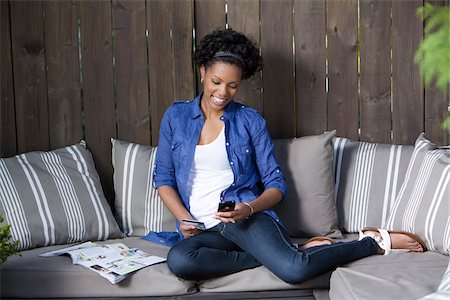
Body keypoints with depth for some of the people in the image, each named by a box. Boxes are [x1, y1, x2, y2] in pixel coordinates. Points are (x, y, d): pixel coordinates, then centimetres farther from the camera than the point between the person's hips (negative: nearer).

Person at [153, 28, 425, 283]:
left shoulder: (250, 121, 6)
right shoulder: (175, 116, 10)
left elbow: (276, 185, 5)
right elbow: (164, 178, 12)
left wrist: (249, 208, -16)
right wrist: (183, 218, -7)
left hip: (244, 216, -2)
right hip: (204, 228, 2)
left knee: (295, 270, -33)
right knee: (178, 259, -36)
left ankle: (373, 242, -6)